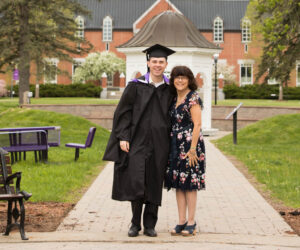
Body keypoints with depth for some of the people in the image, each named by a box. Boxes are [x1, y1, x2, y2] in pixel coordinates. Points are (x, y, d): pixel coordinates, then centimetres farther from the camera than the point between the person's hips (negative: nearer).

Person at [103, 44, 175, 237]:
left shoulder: (170, 89, 7)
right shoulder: (136, 86, 1)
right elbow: (123, 112, 0)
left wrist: (171, 142, 6)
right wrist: (123, 137, -9)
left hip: (159, 143, 2)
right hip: (137, 141, -2)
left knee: (155, 183, 6)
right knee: (135, 181, -8)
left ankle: (150, 225, 16)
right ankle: (135, 223, 8)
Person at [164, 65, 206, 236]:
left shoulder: (193, 98, -9)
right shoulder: (175, 99, 13)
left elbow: (197, 124, -15)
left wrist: (192, 148, -20)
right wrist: (170, 144, 11)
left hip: (190, 144, -7)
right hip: (176, 145, 7)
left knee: (189, 183, -2)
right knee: (178, 183, 7)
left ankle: (191, 222, 5)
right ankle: (182, 221, 12)